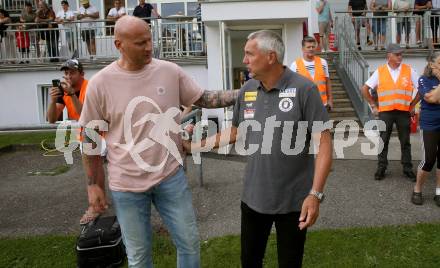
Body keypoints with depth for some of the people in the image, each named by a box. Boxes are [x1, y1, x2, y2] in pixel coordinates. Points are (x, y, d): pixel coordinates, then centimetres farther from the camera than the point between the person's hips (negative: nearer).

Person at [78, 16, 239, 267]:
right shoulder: (101, 83, -9)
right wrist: (94, 184, 3)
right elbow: (91, 137, -1)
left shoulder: (170, 71, -5)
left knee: (189, 243, 15)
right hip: (127, 184, -1)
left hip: (171, 175, 2)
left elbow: (204, 99, 4)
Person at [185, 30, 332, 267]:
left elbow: (323, 142, -16)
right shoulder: (247, 90, 2)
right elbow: (235, 132, 15)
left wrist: (315, 193, -22)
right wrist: (195, 146, 11)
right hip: (253, 197, 5)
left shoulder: (304, 89, -15)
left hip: (293, 200, -4)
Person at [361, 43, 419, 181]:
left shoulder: (409, 70, 2)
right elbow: (365, 89, 6)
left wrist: (412, 105, 4)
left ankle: (407, 169, 18)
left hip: (403, 112, 1)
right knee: (383, 141, 5)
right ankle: (381, 168, 15)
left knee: (405, 141, 8)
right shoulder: (379, 71, 1)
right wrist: (374, 106, 5)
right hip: (385, 112, 0)